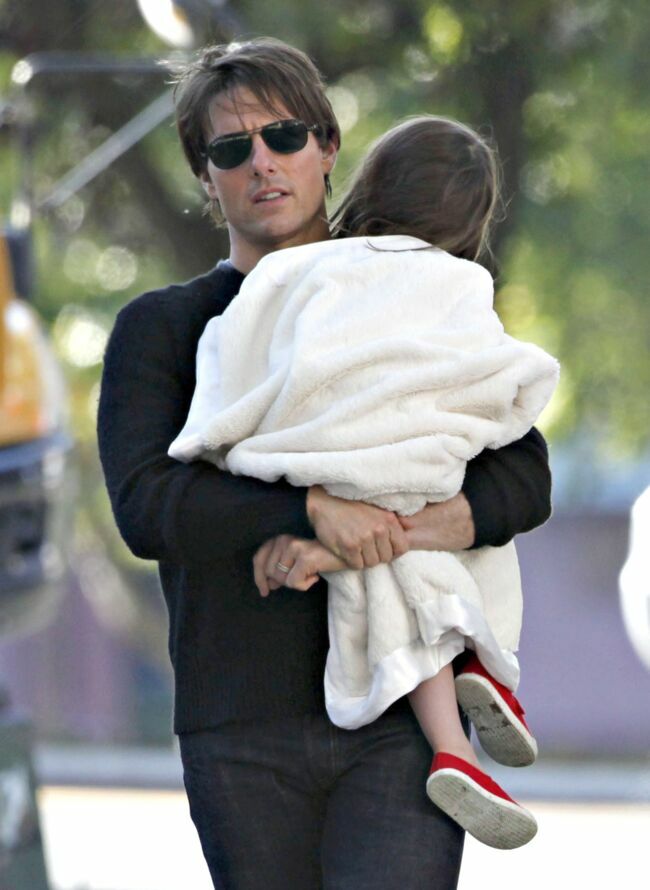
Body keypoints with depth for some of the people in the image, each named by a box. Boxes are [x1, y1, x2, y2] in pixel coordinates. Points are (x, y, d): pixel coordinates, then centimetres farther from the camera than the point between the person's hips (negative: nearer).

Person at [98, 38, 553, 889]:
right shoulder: (159, 330, 7)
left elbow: (523, 476, 2)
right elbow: (146, 507, -10)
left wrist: (432, 527, -18)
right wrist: (315, 508, -23)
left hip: (401, 721, -1)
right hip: (241, 736, 1)